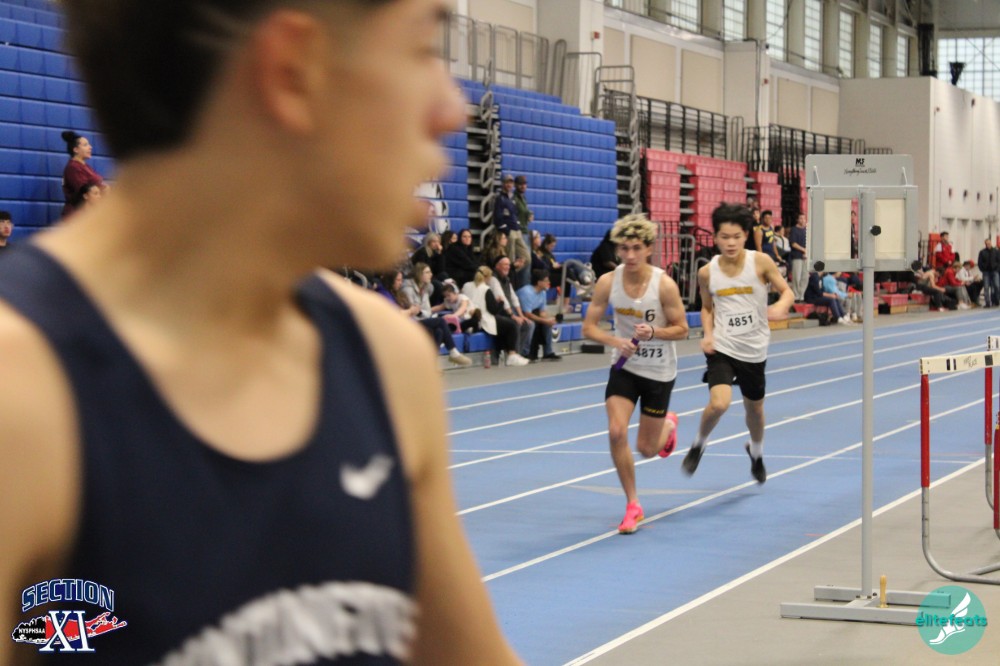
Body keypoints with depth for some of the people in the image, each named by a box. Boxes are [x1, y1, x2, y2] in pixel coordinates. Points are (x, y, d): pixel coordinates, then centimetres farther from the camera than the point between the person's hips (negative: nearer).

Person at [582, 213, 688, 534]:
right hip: (624, 366, 2)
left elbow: (681, 329, -11)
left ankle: (668, 424, 45)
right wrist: (616, 341, -26)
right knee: (616, 432, -15)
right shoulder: (608, 282, -13)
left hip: (659, 371, -2)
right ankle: (633, 505, 2)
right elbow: (589, 327, -7)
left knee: (646, 448, 6)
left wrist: (653, 333, -30)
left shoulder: (664, 285, -20)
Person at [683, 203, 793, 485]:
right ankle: (698, 445, 7)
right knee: (719, 403, -24)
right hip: (722, 348, -1)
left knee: (754, 407, 19)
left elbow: (786, 291, -1)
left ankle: (756, 452, 51)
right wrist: (708, 334, -5)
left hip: (754, 350, 1)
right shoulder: (707, 273, -5)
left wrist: (780, 307, -24)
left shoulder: (760, 262, -10)